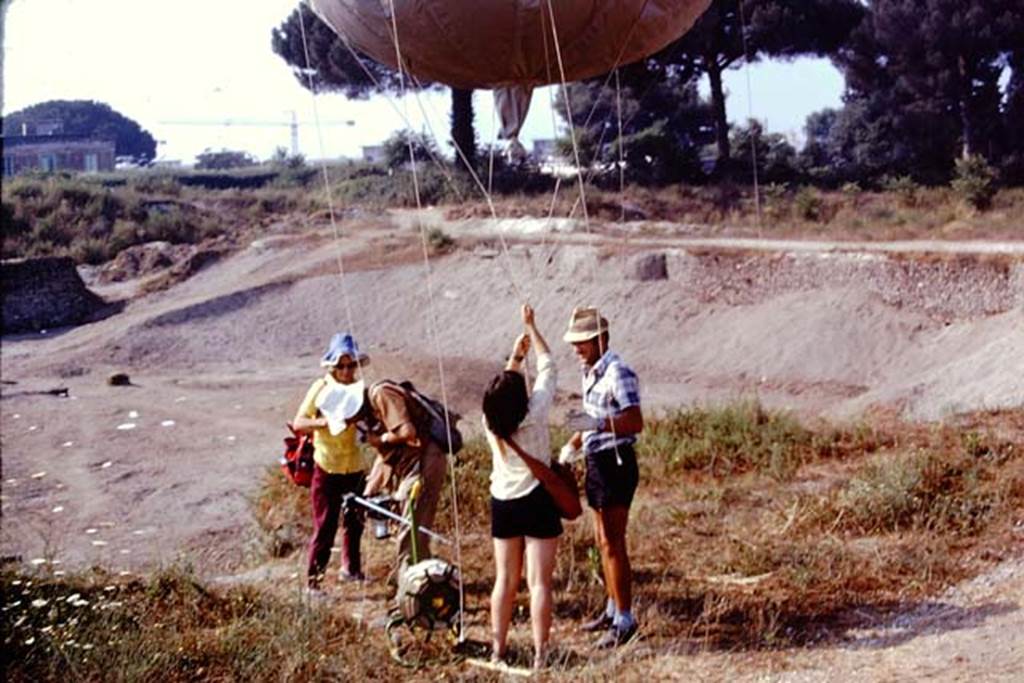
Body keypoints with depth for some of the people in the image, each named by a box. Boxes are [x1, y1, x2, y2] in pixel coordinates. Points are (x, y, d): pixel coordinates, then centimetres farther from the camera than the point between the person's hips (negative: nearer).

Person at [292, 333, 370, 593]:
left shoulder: (359, 388, 3)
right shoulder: (321, 388, -9)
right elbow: (298, 423, -10)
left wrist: (359, 420, -17)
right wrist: (324, 422, -28)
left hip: (354, 467, 5)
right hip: (327, 468, -5)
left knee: (354, 522, 18)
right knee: (324, 526, -6)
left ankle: (351, 568, 36)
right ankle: (313, 579, 2)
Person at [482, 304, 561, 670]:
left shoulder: (490, 420, -5)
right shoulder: (534, 414, -15)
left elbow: (505, 384, 17)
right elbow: (547, 368, -3)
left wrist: (516, 355, 25)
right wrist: (532, 327, 6)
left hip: (502, 503, 4)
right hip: (536, 502, -4)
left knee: (505, 580, 12)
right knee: (539, 582, -2)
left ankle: (498, 649, 16)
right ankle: (540, 654, -1)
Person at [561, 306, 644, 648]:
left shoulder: (618, 373, -18)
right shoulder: (590, 372, 12)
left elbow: (635, 422, -26)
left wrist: (598, 424, -36)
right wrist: (572, 444, 13)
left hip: (615, 462, -10)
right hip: (597, 462, 10)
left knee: (613, 543, -7)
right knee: (602, 541, 17)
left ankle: (625, 620, 0)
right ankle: (613, 609, 28)